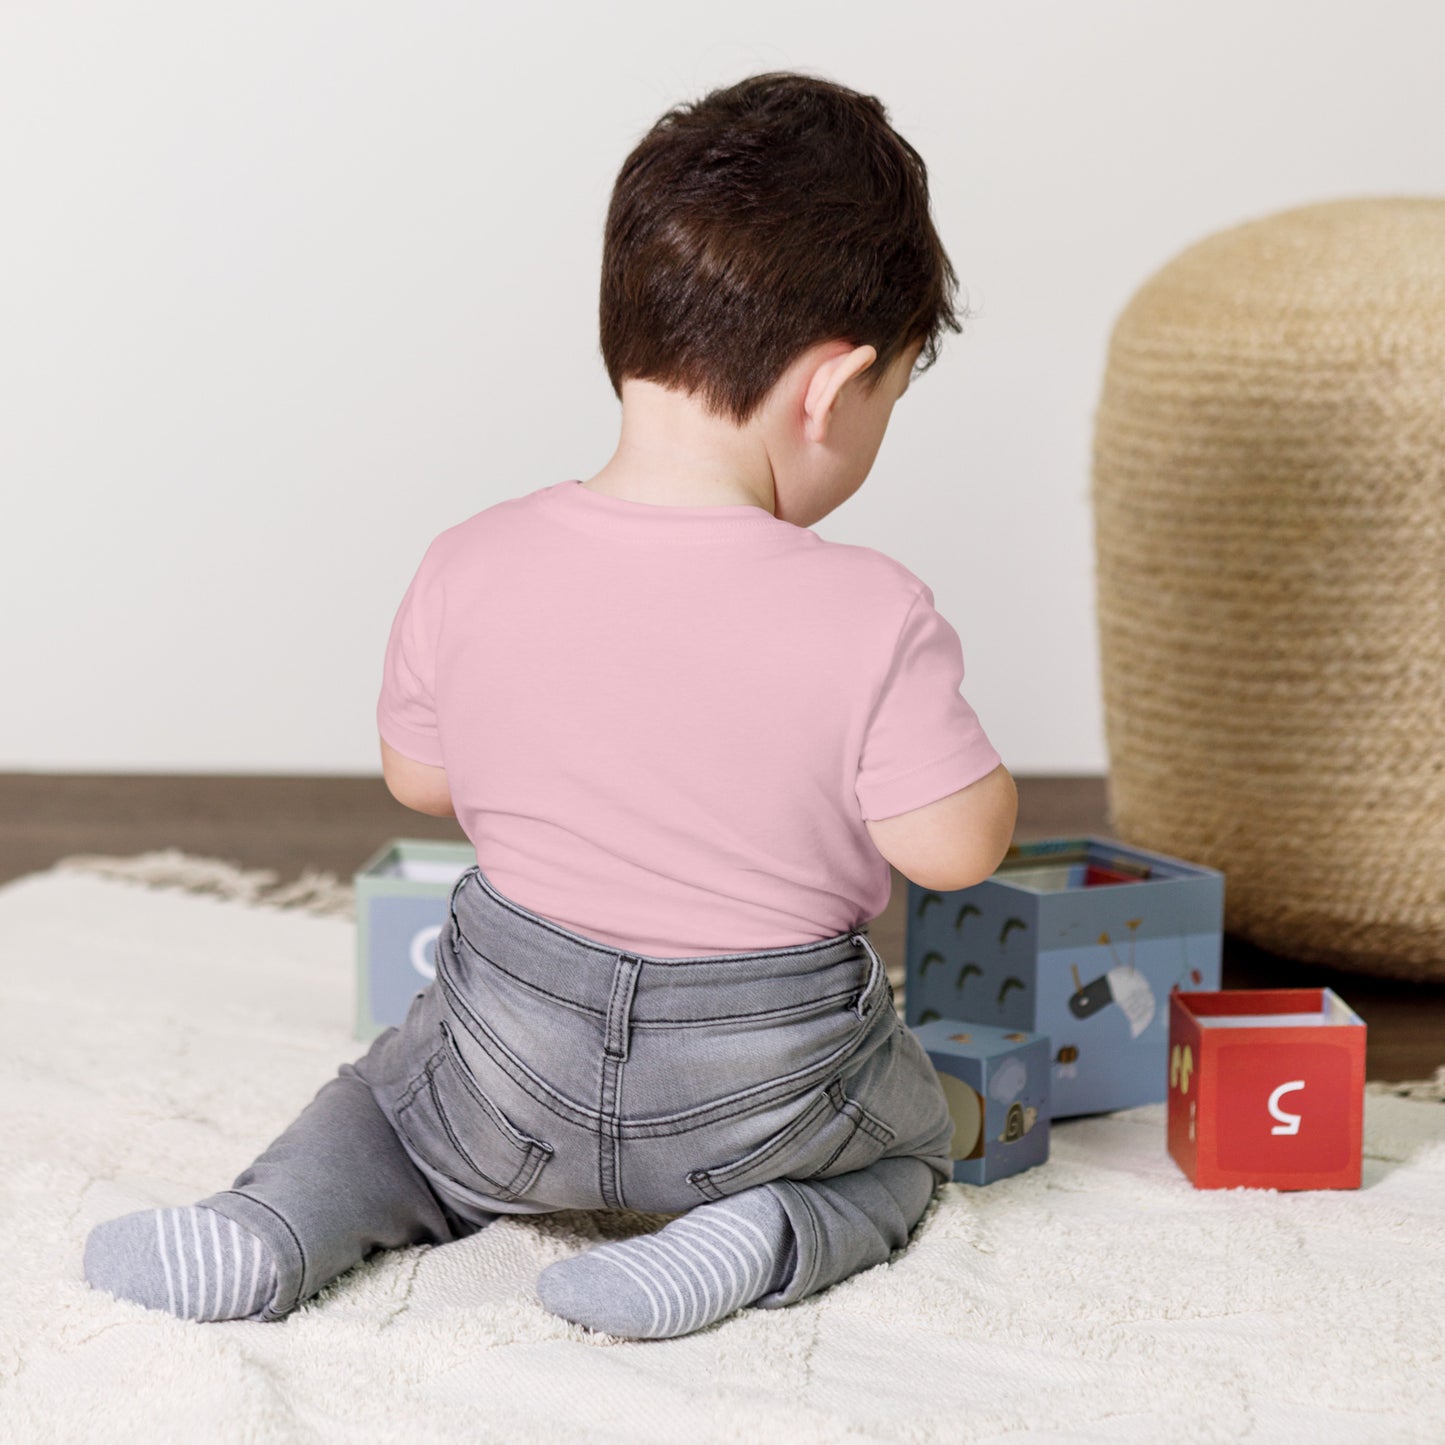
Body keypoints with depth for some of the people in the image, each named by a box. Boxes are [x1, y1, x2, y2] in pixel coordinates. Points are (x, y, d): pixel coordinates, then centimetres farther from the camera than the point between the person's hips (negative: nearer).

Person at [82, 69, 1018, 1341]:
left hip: (521, 1058, 2)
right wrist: (934, 721, 2)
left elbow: (418, 779, 0)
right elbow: (958, 849, -18)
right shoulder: (867, 619, -24)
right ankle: (772, 1236, 0)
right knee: (907, 1142, 31)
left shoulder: (472, 570, -14)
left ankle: (276, 1224, 3)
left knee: (394, 1096, 33)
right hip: (770, 1086, -2)